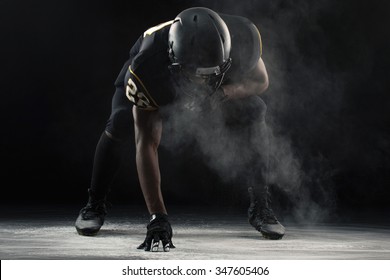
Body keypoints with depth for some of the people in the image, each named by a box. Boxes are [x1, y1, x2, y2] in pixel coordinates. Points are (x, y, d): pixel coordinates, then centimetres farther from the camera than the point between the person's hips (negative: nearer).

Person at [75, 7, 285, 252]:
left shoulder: (242, 37, -39)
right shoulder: (146, 69, -44)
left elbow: (261, 81, -17)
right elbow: (147, 145, -42)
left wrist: (224, 93, -40)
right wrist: (158, 218, -45)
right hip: (157, 76, -1)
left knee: (253, 114, -22)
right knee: (120, 123, -26)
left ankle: (260, 206, -3)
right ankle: (96, 205, -1)